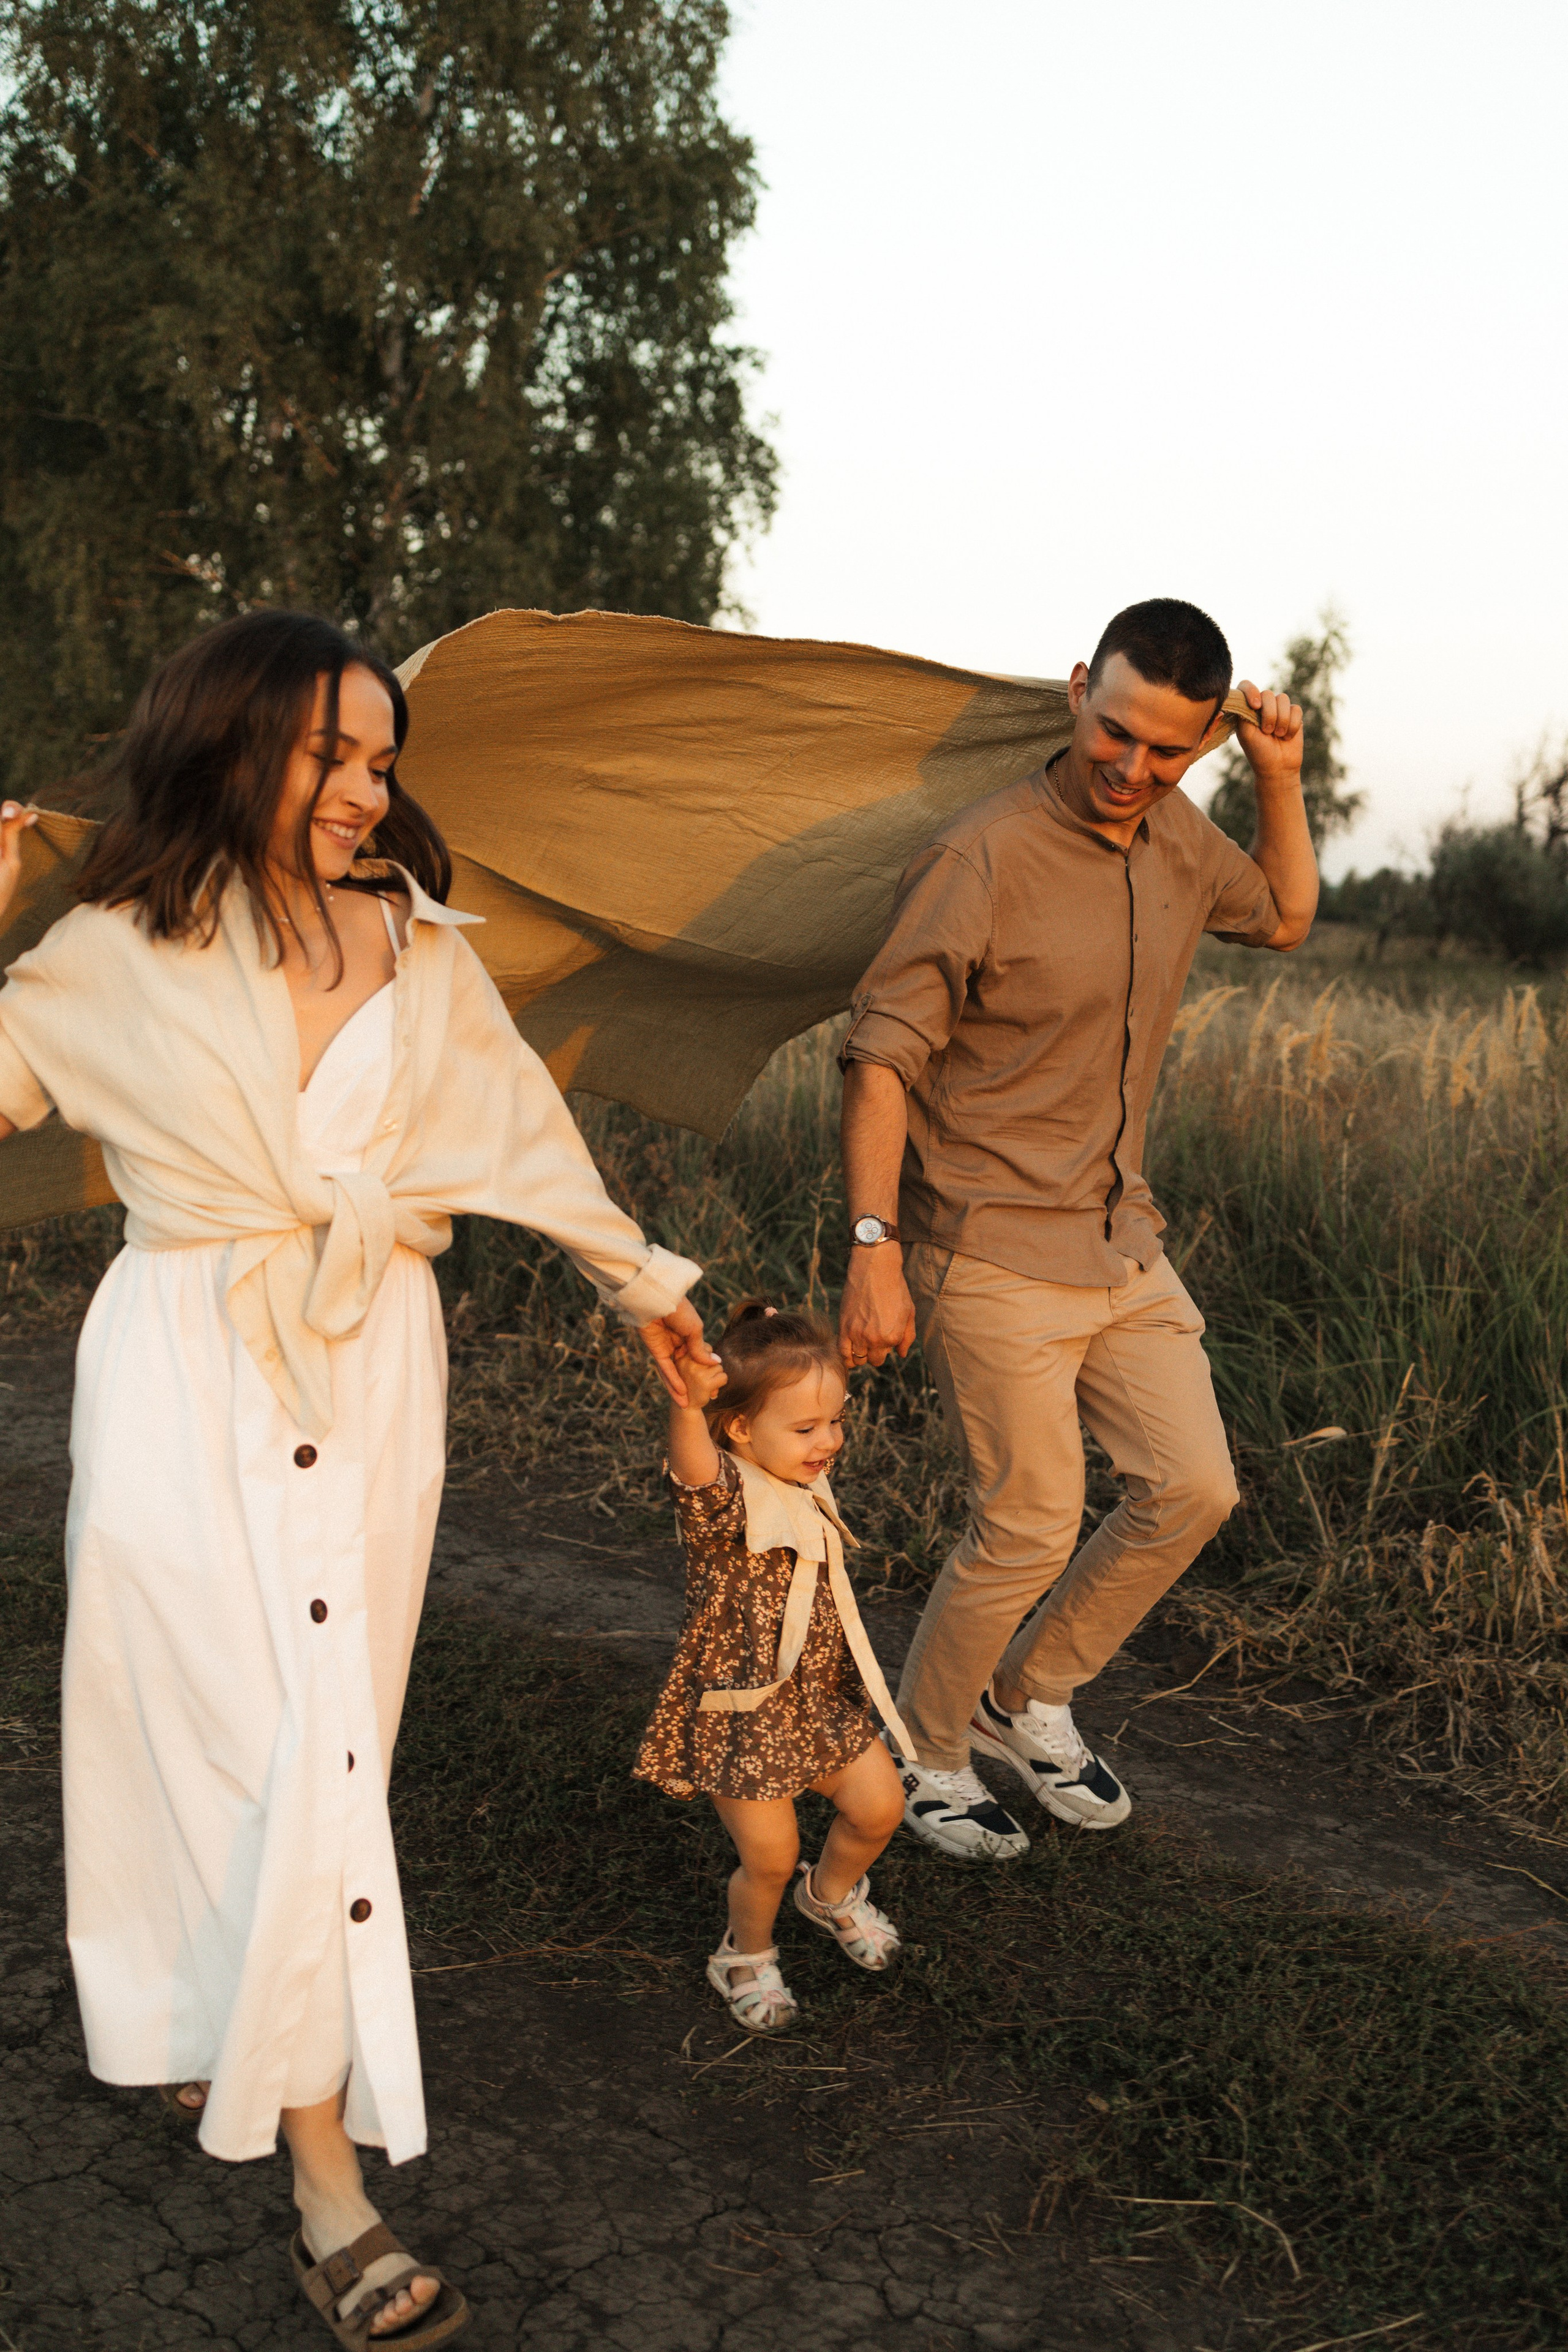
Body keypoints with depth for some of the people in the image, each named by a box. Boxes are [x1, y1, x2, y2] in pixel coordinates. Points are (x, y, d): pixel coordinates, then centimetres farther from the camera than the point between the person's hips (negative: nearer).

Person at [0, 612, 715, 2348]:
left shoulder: (420, 945, 10)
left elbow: (525, 1128, 18)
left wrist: (637, 1276, 24)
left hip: (371, 1367, 4)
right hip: (191, 1370, -3)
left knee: (325, 1729, 7)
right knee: (277, 1733, -7)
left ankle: (221, 2024, 32)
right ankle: (328, 2177, 2)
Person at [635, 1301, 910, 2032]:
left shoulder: (805, 1492, 2)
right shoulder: (724, 1495, -24)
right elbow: (692, 1470, -51)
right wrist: (687, 1403, -71)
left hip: (821, 1698, 7)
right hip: (740, 1713, -7)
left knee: (879, 1805, 6)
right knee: (770, 1858, 1)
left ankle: (832, 1895, 38)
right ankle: (747, 1957, 32)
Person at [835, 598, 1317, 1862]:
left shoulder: (1177, 836, 5)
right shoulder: (985, 854, -18)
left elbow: (1285, 917, 26)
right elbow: (882, 1056, -18)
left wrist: (1281, 778, 11)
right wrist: (875, 1246, -24)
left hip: (1122, 1239, 8)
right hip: (995, 1250, -8)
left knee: (1193, 1489, 9)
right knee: (1032, 1522, -3)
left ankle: (1031, 1698, 30)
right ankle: (923, 1755, 22)